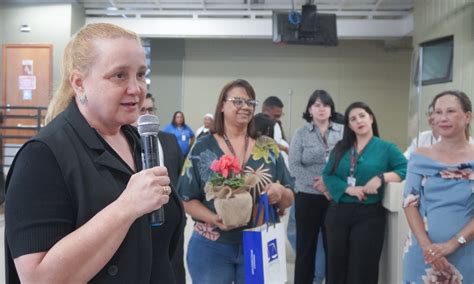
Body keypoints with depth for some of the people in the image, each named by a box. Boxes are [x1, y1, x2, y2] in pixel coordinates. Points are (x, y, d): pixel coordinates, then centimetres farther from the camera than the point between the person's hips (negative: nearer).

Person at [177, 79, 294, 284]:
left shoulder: (269, 148, 3)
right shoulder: (202, 148, -4)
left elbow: (289, 200, 6)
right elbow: (188, 200, -3)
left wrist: (280, 192, -16)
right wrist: (215, 219, -20)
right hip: (212, 247, -2)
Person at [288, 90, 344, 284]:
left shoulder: (343, 131, 4)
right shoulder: (301, 134, 3)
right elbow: (294, 166, -5)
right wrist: (318, 184, -16)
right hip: (307, 197, 0)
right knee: (306, 247, 7)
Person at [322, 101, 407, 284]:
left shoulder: (386, 148, -1)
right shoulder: (341, 147, 9)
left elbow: (406, 169, -12)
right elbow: (327, 175, 1)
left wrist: (381, 177, -24)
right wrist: (349, 189, -14)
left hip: (369, 214, -3)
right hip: (338, 212, 3)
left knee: (362, 269, 6)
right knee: (335, 267, 12)